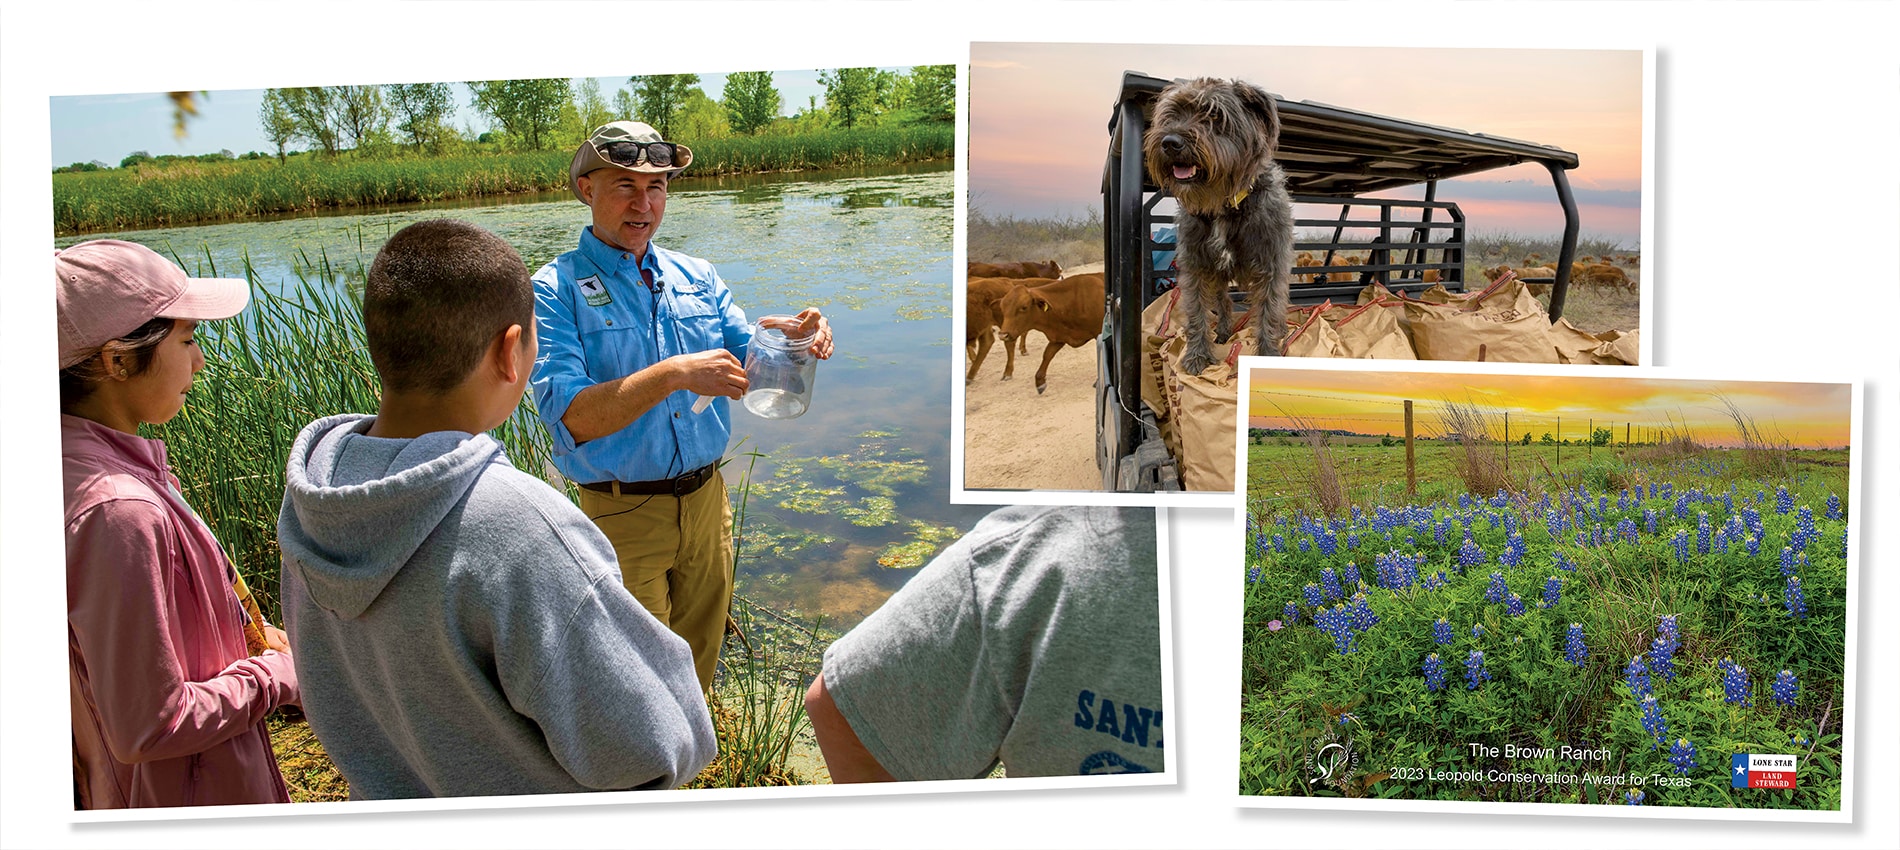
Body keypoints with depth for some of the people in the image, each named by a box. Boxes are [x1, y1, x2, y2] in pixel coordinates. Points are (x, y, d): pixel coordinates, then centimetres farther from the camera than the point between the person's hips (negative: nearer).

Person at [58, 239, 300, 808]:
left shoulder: (82, 464, -2)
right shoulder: (119, 511, -30)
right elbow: (148, 727, -26)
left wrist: (247, 635, 3)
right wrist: (278, 672, -15)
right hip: (192, 796, -8)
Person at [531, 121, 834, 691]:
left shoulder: (698, 278, 7)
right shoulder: (555, 290, -10)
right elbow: (569, 418, -22)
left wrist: (795, 339, -21)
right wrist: (673, 375, -33)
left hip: (707, 501, 5)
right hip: (623, 515, -5)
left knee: (697, 667, 20)